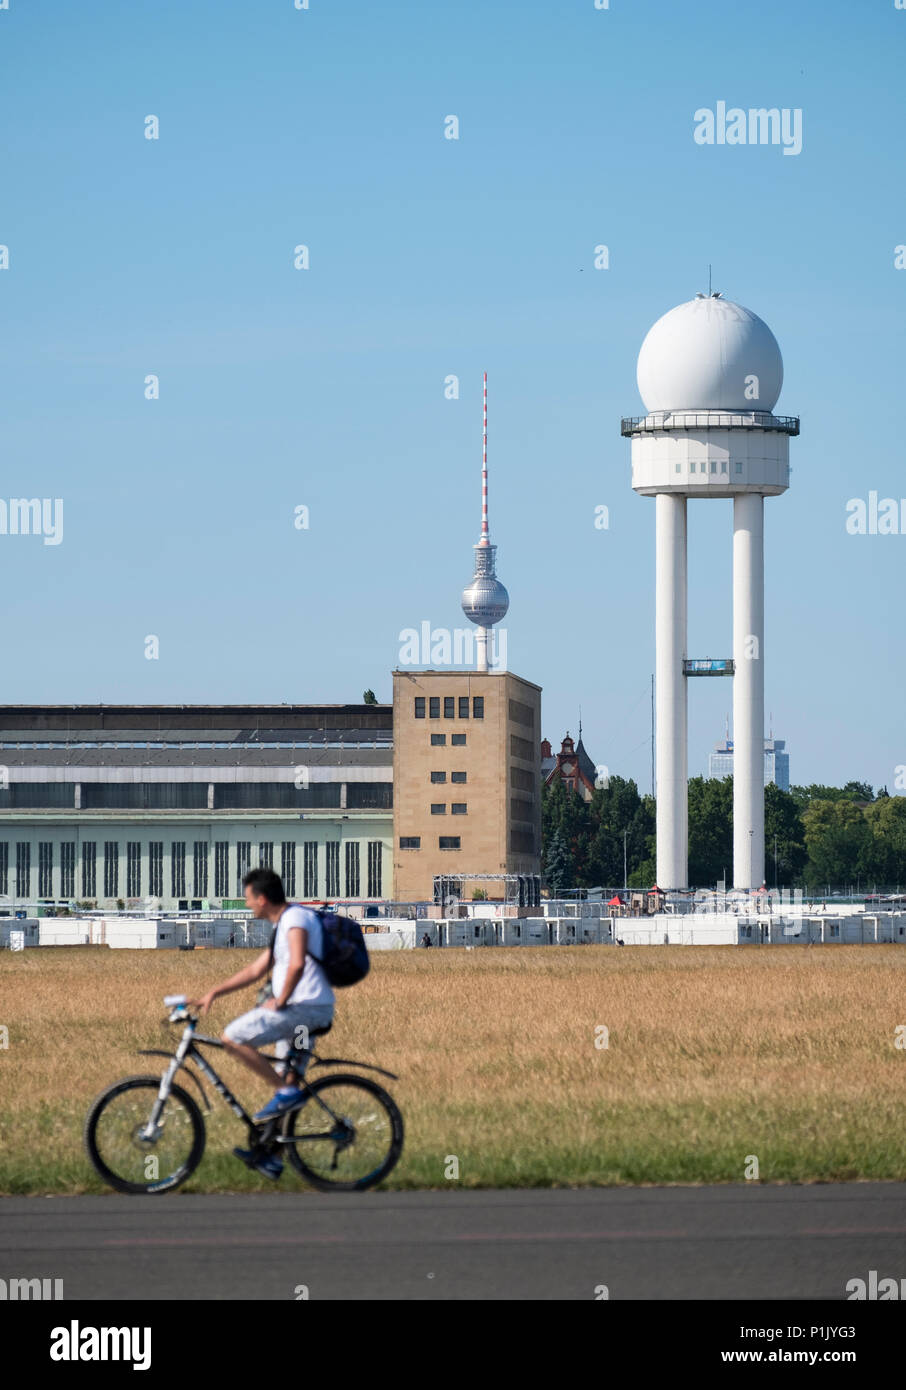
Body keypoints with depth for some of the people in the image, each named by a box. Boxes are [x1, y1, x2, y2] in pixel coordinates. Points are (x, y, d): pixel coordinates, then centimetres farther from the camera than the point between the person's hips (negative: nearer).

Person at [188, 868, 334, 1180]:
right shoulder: (284, 923, 22)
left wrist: (279, 1001, -16)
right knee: (285, 1084, 14)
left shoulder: (296, 918, -11)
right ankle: (271, 1156, 18)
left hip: (306, 1006, -11)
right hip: (306, 1013, 11)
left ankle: (285, 1092, -12)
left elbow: (297, 964, -28)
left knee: (232, 1038, -14)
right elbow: (255, 971, 26)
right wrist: (213, 993, 23)